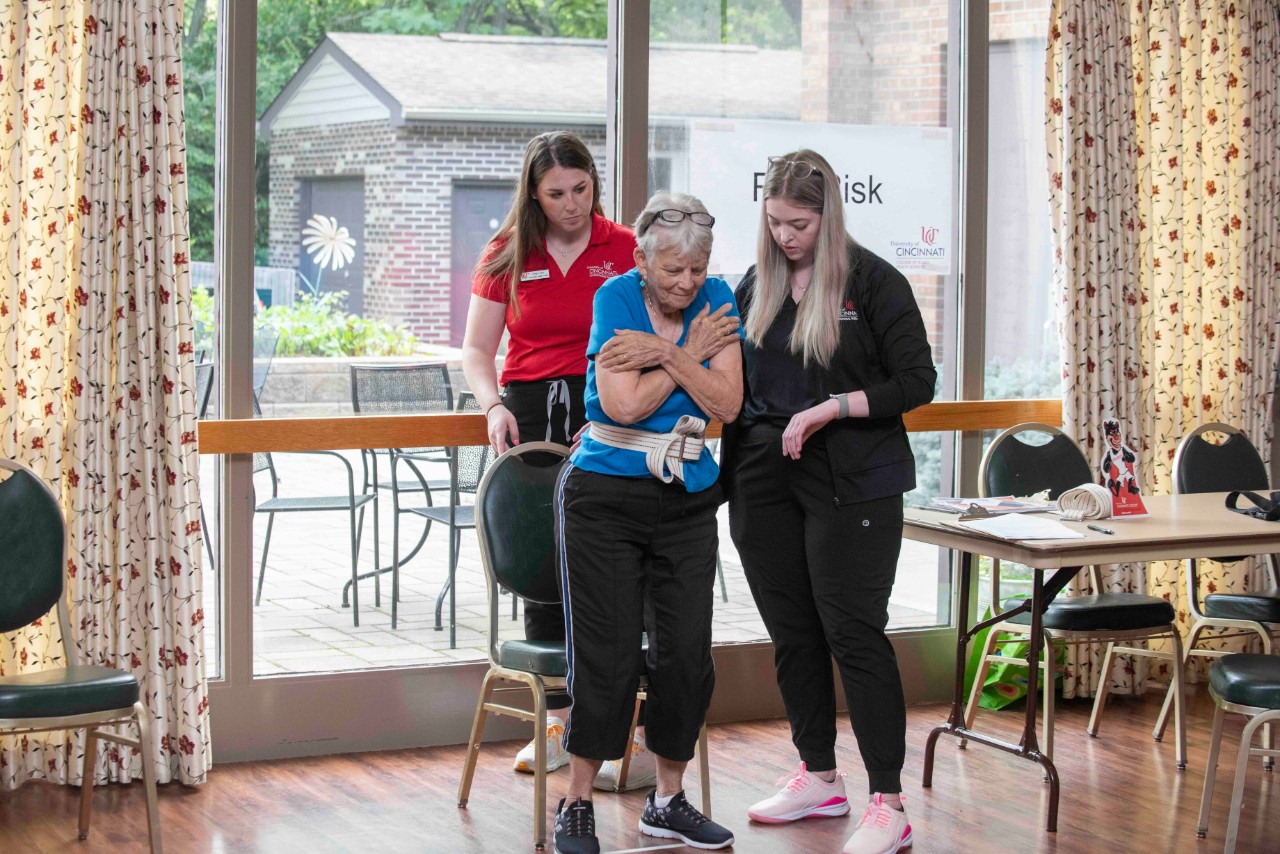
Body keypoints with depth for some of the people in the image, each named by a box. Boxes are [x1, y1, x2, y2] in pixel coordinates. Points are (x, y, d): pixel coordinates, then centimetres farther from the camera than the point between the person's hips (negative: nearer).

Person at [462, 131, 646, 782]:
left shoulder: (625, 250, 2)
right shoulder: (507, 257, 8)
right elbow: (477, 348, 11)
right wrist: (494, 406, -6)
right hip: (531, 415, 3)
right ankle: (559, 718, 16)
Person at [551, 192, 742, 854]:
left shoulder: (716, 300, 0)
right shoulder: (616, 297, -9)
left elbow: (727, 405, -7)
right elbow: (624, 406, -18)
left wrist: (664, 353, -16)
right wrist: (687, 355, -12)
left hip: (687, 499, 4)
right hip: (605, 495, -4)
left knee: (686, 653, 4)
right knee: (607, 655, -5)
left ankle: (668, 801, 19)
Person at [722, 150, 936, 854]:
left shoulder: (872, 282, -6)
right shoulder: (755, 286, 10)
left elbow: (916, 381, -8)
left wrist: (829, 409, -16)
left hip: (850, 480, -6)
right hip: (765, 480, 6)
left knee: (853, 631, -7)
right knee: (791, 631, 11)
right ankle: (819, 777, 25)